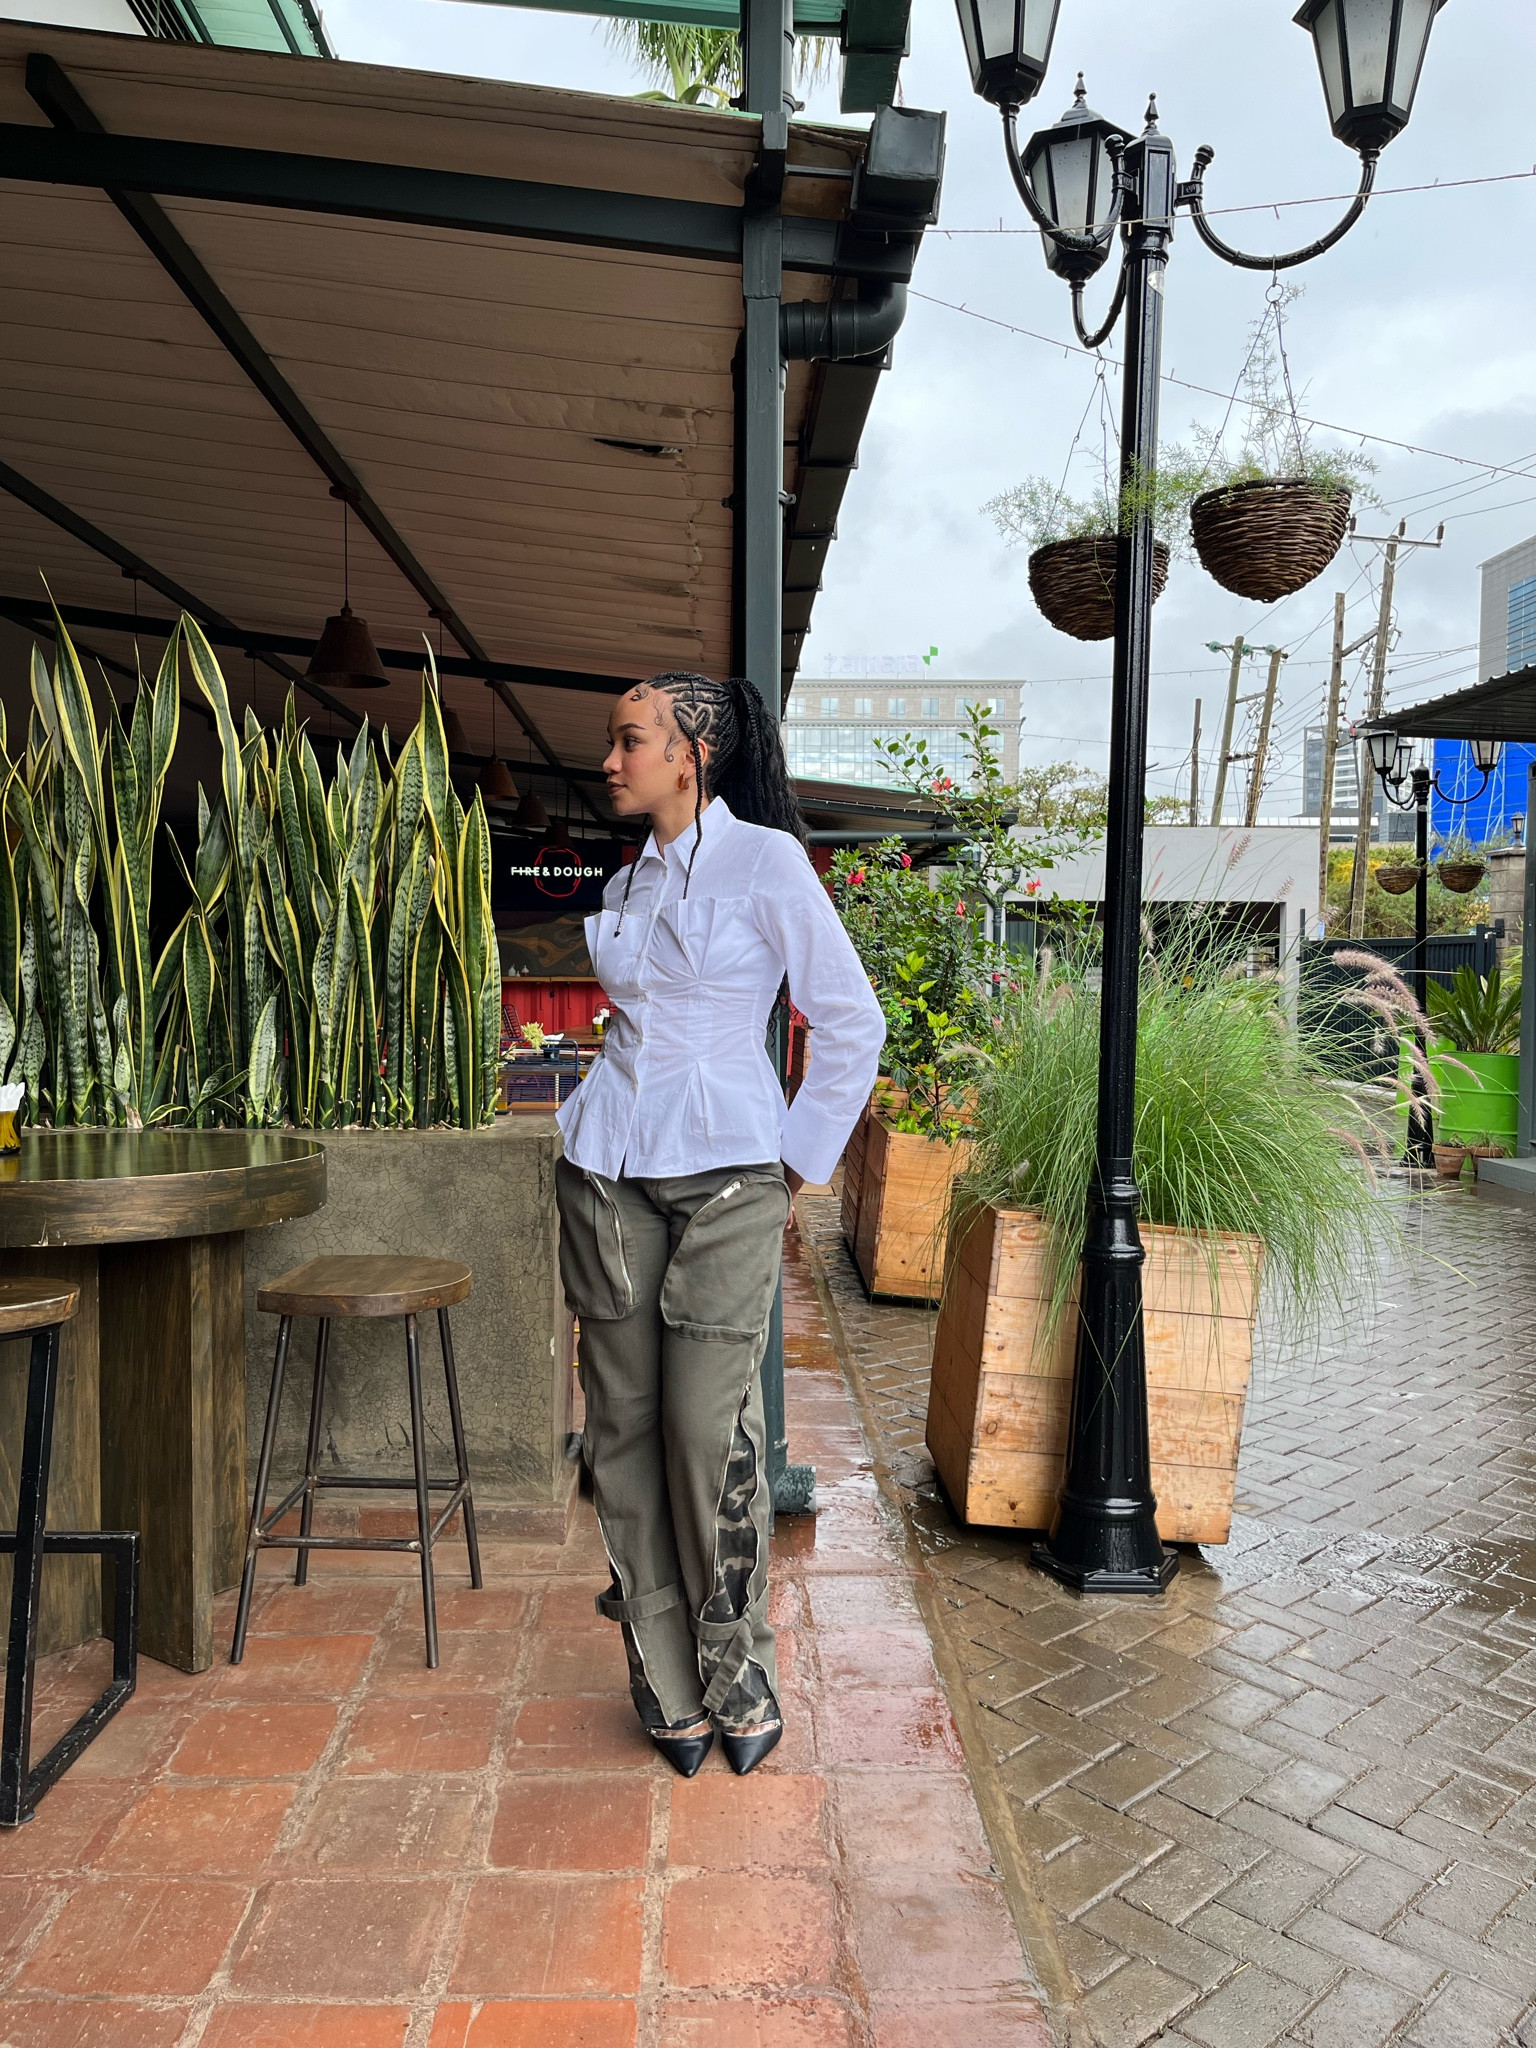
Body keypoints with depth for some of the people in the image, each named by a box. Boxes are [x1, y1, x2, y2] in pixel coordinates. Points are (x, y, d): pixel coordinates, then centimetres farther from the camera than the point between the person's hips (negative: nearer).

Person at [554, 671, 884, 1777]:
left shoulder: (767, 860, -6)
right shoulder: (628, 884, 12)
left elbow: (853, 1022, -5)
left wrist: (799, 1165, -3)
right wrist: (613, 1120, 16)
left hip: (726, 1179, -6)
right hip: (610, 1174, 6)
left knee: (712, 1427, -5)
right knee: (625, 1425, 7)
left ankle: (740, 1678, 18)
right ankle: (669, 1687, 22)